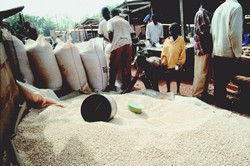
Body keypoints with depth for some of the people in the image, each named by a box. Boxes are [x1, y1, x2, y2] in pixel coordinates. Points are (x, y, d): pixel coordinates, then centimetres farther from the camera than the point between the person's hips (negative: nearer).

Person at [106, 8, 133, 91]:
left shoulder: (111, 21, 8)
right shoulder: (125, 21, 23)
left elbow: (110, 33, -5)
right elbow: (131, 33, 16)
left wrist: (112, 42, 9)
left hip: (118, 44, -4)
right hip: (128, 43, 4)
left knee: (113, 66, 5)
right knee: (127, 66, 9)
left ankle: (111, 85, 9)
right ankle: (126, 85, 13)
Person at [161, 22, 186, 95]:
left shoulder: (181, 40, -7)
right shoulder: (167, 40, 2)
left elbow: (183, 53, -7)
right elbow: (163, 52, 4)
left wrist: (180, 63, -10)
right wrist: (163, 61, -2)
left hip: (176, 64, -3)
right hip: (168, 64, 3)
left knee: (177, 77, 12)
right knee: (167, 77, 12)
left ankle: (178, 90, 30)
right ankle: (168, 91, 29)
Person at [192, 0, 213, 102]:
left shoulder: (205, 13, 16)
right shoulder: (201, 14, -13)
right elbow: (202, 31, -19)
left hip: (206, 47, 9)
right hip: (203, 47, -9)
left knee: (205, 72, 14)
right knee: (201, 72, -2)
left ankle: (203, 92, 25)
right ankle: (197, 94, 8)